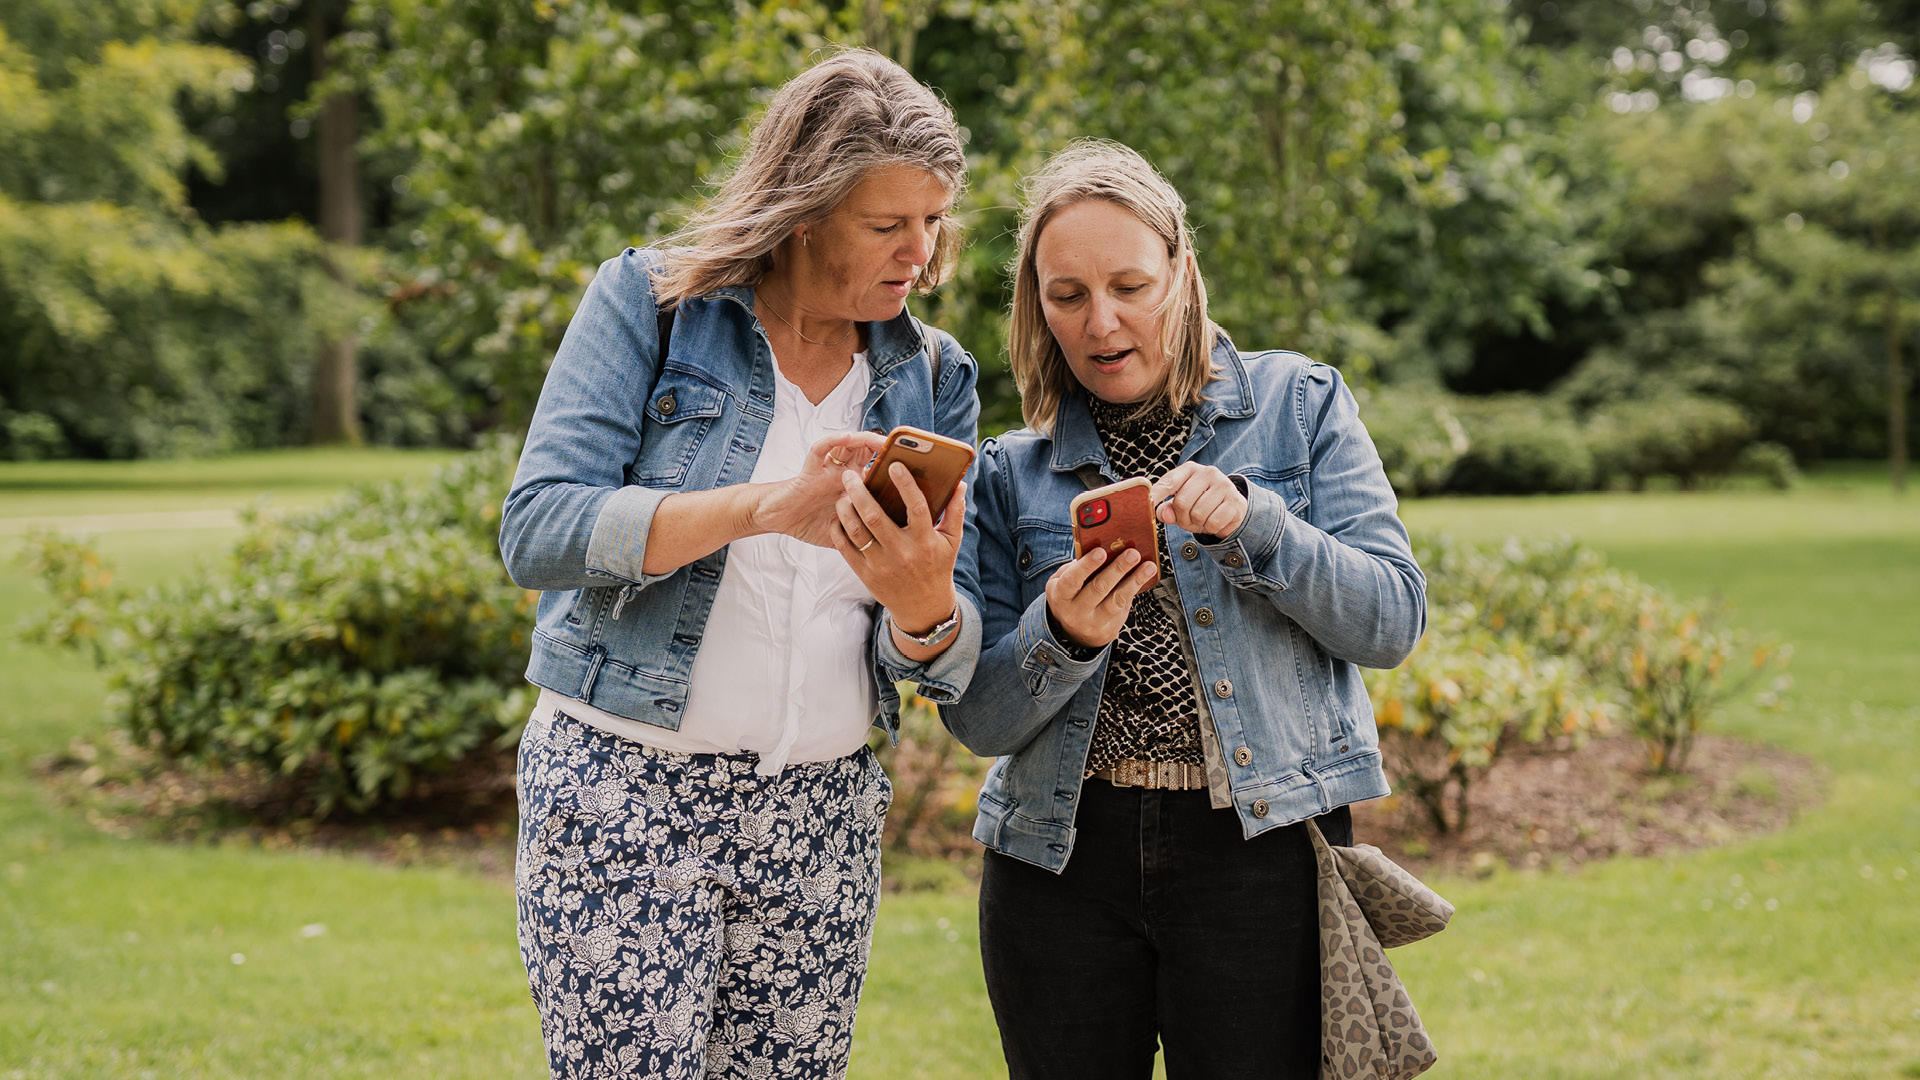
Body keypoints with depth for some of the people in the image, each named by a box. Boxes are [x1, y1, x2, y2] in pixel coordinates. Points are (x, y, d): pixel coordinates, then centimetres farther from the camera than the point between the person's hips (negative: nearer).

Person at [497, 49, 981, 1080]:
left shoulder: (930, 377, 7)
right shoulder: (648, 302, -4)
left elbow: (945, 669, 3)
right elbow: (536, 532, -16)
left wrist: (922, 604, -21)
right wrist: (765, 507, -26)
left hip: (820, 812, 4)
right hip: (623, 791, -4)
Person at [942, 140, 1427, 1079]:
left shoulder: (1297, 403, 4)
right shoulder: (1012, 472, 6)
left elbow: (1393, 621, -3)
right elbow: (977, 719, 2)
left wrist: (1252, 523, -18)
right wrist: (1061, 636, -18)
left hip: (1261, 849, -1)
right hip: (1060, 859, 2)